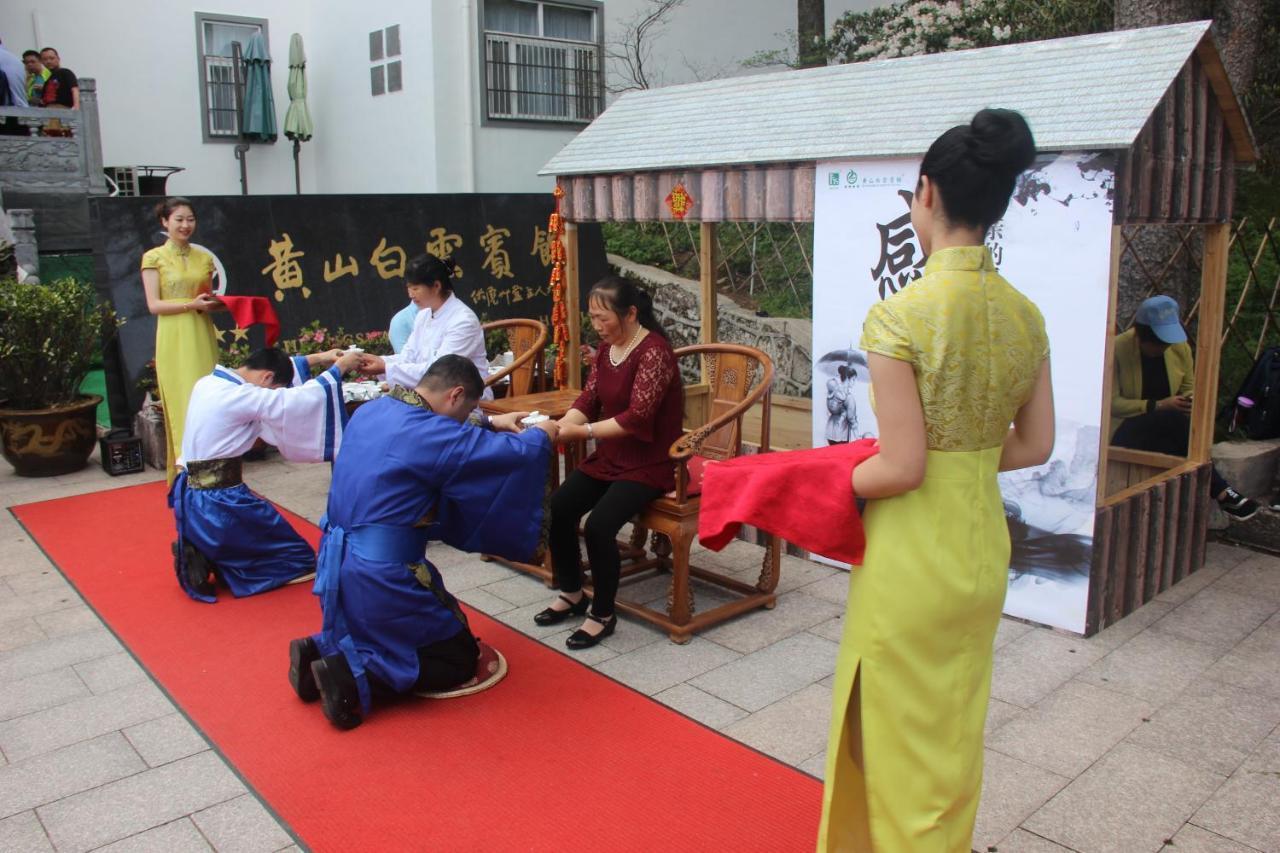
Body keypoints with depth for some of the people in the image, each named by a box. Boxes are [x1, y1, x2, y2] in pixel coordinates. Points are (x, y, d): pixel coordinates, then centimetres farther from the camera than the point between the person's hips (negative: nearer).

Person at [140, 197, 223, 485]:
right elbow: (154, 305, -7)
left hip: (202, 337, 4)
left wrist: (217, 302, -3)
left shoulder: (204, 257, 11)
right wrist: (191, 304, -17)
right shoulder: (154, 258, 0)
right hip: (174, 339, -4)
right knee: (182, 405, -3)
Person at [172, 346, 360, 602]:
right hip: (218, 503, -9)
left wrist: (317, 358, 14)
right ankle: (209, 562, -4)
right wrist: (339, 367, -10)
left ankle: (200, 556, 7)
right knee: (298, 557, 6)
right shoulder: (240, 396, -21)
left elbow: (278, 368, 16)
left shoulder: (210, 382, 5)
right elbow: (299, 400, -22)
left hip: (192, 497, 9)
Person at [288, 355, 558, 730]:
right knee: (460, 660, 6)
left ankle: (320, 650, 11)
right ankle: (350, 675, -8)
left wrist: (492, 424, 23)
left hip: (338, 565, 9)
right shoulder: (427, 432, -20)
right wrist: (540, 435, 5)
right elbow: (512, 456, -16)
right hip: (380, 575, -9)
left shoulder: (372, 411, 5)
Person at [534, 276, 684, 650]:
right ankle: (571, 594, 14)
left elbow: (637, 417, -26)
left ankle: (603, 614, -3)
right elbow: (588, 400, 2)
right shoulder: (606, 348, 7)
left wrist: (582, 432, -31)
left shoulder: (654, 351, -19)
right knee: (556, 508, -9)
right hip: (610, 457, 8)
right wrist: (559, 427, -18)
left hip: (649, 463, -8)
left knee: (599, 525, -26)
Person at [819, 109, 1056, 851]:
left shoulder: (901, 316, -21)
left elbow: (901, 469, -21)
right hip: (984, 545, 7)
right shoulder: (1025, 316, 0)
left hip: (913, 554, -7)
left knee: (905, 734, 13)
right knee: (956, 728, 25)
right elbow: (1035, 447, 5)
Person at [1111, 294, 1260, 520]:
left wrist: (1191, 401, -8)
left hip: (1167, 427, 5)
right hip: (1126, 430, -5)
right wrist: (1158, 406, -24)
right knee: (1176, 420, -31)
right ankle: (1223, 494, -27)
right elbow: (1112, 403, -17)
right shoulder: (1117, 349, -15)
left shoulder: (1180, 348, 2)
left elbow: (1189, 387, 16)